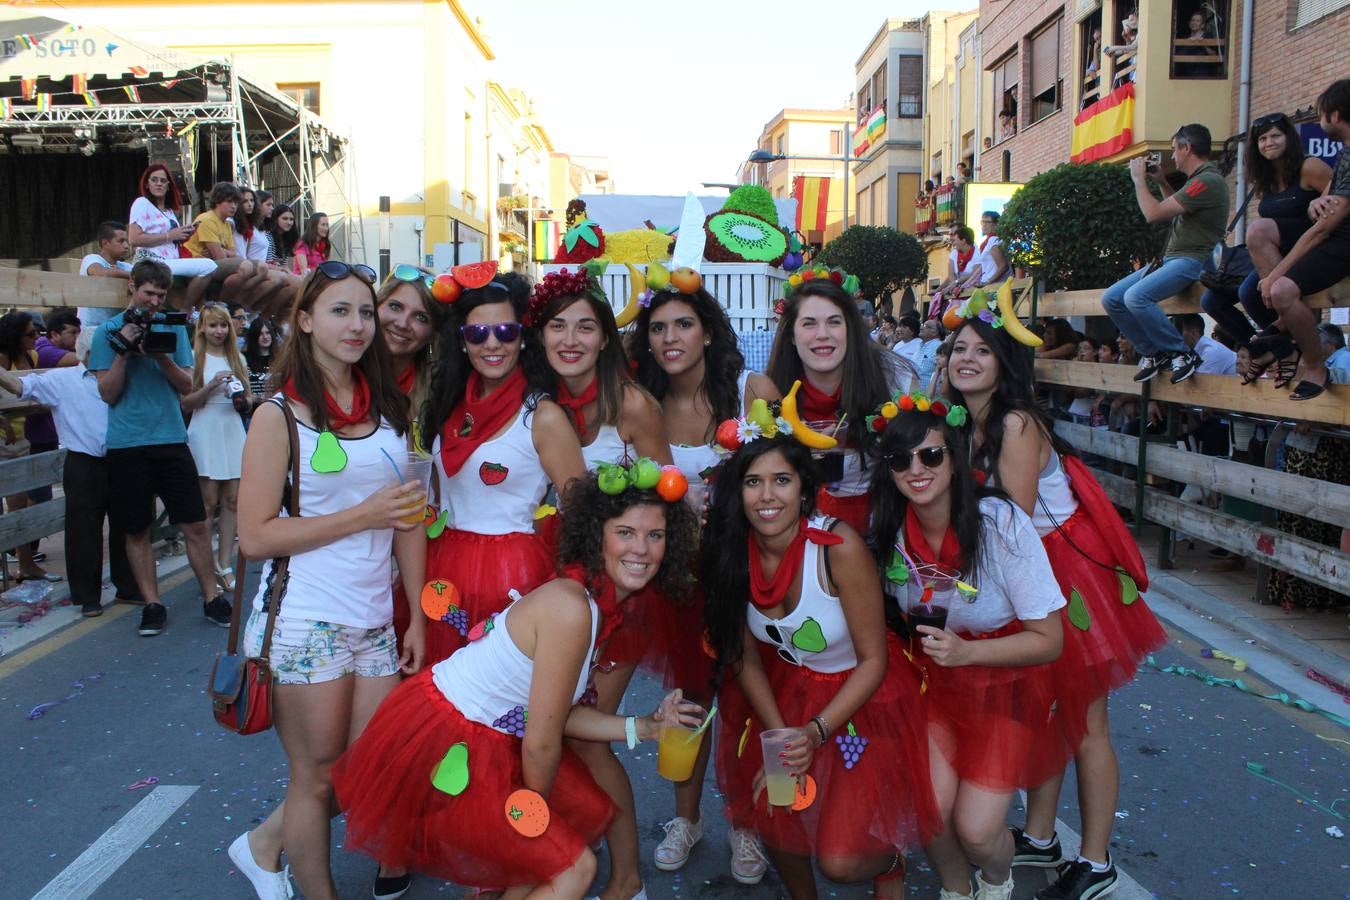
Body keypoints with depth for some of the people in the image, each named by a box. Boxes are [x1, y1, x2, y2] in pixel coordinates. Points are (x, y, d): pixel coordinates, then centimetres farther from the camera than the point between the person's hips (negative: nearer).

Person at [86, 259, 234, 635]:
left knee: (195, 523, -1)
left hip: (172, 440, 1)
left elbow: (187, 385, 4)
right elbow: (108, 394, -1)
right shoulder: (109, 331, 3)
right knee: (136, 530, 6)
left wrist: (163, 356, -13)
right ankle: (152, 604, 15)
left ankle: (211, 597, 9)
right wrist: (123, 350, -13)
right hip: (126, 445, -1)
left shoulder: (173, 328, 8)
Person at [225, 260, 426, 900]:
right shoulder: (280, 414, -6)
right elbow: (256, 536, -11)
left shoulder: (389, 409, 7)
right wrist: (364, 515, -15)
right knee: (317, 778, 8)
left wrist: (419, 617, 5)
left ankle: (265, 845, 34)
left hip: (375, 622, 5)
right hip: (305, 622, -5)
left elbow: (410, 520, 9)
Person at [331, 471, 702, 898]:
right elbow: (541, 742, -20)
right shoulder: (570, 607, -27)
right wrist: (535, 809, -3)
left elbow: (560, 713, 5)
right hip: (436, 750, -9)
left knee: (592, 813, 18)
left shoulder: (603, 607, 1)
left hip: (491, 741, 9)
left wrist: (645, 727, 3)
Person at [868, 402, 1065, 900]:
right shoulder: (887, 529, -12)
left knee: (976, 830, -12)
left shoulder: (1002, 524, -22)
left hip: (1004, 679, -2)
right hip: (930, 679, 3)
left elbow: (1049, 640, -16)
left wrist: (966, 652, -27)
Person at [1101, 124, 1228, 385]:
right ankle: (1153, 352, 7)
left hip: (1190, 261, -10)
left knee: (1135, 297, -31)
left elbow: (1153, 213, -18)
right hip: (1171, 258, 10)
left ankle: (1183, 354, -17)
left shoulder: (1208, 180, -15)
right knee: (1111, 299, 2)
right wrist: (1161, 183, 22)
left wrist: (1139, 179, -4)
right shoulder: (1199, 179, 18)